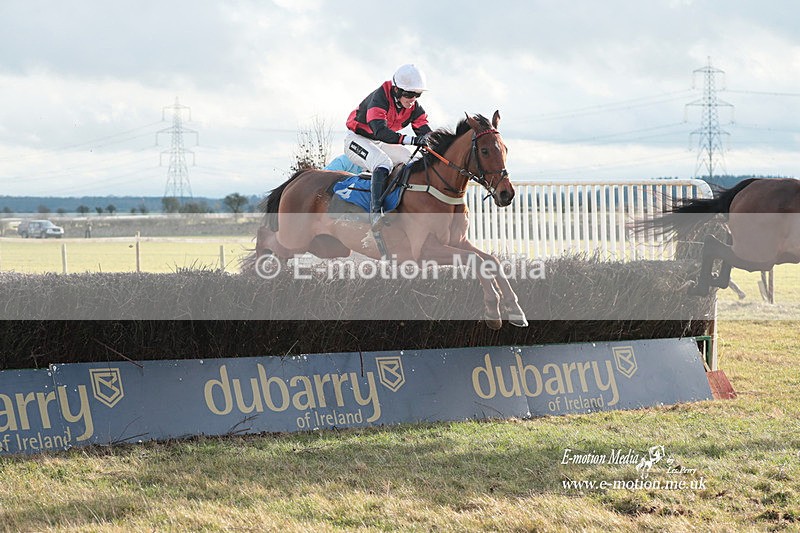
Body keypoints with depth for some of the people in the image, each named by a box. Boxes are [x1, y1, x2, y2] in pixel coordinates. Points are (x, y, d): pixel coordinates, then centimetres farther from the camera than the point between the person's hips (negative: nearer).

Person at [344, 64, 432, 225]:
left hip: (381, 144, 8)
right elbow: (380, 131, -44)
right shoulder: (379, 98, -31)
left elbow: (425, 132, -9)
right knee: (383, 163, -34)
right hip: (357, 140, -8)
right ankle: (376, 213, -42)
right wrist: (412, 140, -55)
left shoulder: (414, 107, -7)